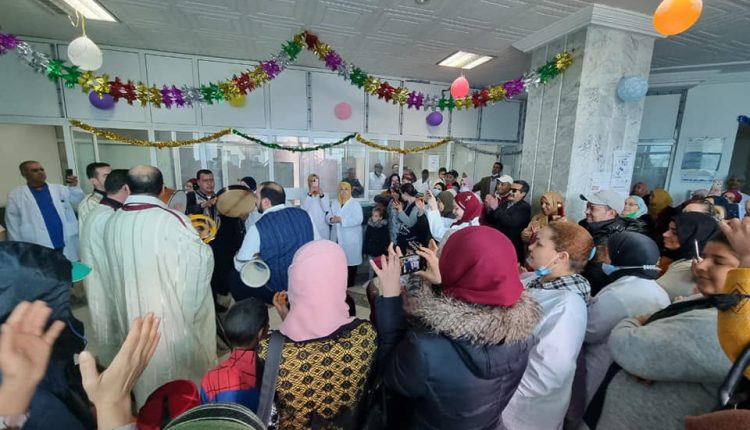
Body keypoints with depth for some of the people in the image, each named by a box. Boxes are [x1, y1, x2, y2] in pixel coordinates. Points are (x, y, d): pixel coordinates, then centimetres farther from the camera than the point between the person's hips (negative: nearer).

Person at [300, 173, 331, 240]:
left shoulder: (324, 196, 6)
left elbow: (327, 209, -9)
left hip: (323, 228, 0)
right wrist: (310, 194, -15)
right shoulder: (306, 196, 6)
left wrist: (321, 195, -17)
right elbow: (303, 209, -11)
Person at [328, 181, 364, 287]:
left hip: (351, 239, -4)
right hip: (338, 238, 5)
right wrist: (331, 219, -13)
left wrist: (341, 220, -22)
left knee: (351, 262, 2)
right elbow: (329, 216, 12)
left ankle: (350, 287, 17)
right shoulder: (334, 203, 14)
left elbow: (358, 219, -18)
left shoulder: (355, 204, -5)